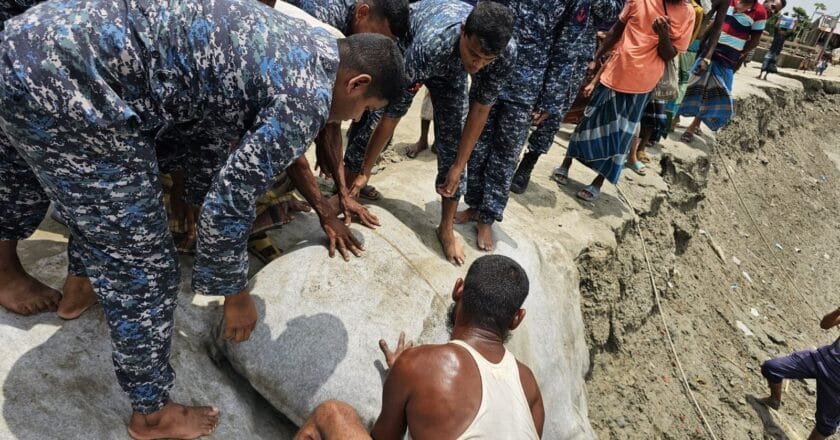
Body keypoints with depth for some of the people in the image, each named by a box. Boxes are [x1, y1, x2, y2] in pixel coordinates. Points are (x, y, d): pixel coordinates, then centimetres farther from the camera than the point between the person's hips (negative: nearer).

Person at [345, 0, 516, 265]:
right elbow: (393, 113, -37)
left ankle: (447, 228, 6)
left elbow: (480, 108, -22)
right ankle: (349, 183, 11)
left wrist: (459, 166, -20)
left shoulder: (507, 53, -36)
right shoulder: (428, 45, -45)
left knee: (453, 142, -5)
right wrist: (364, 172, -28)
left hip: (450, 67, 2)